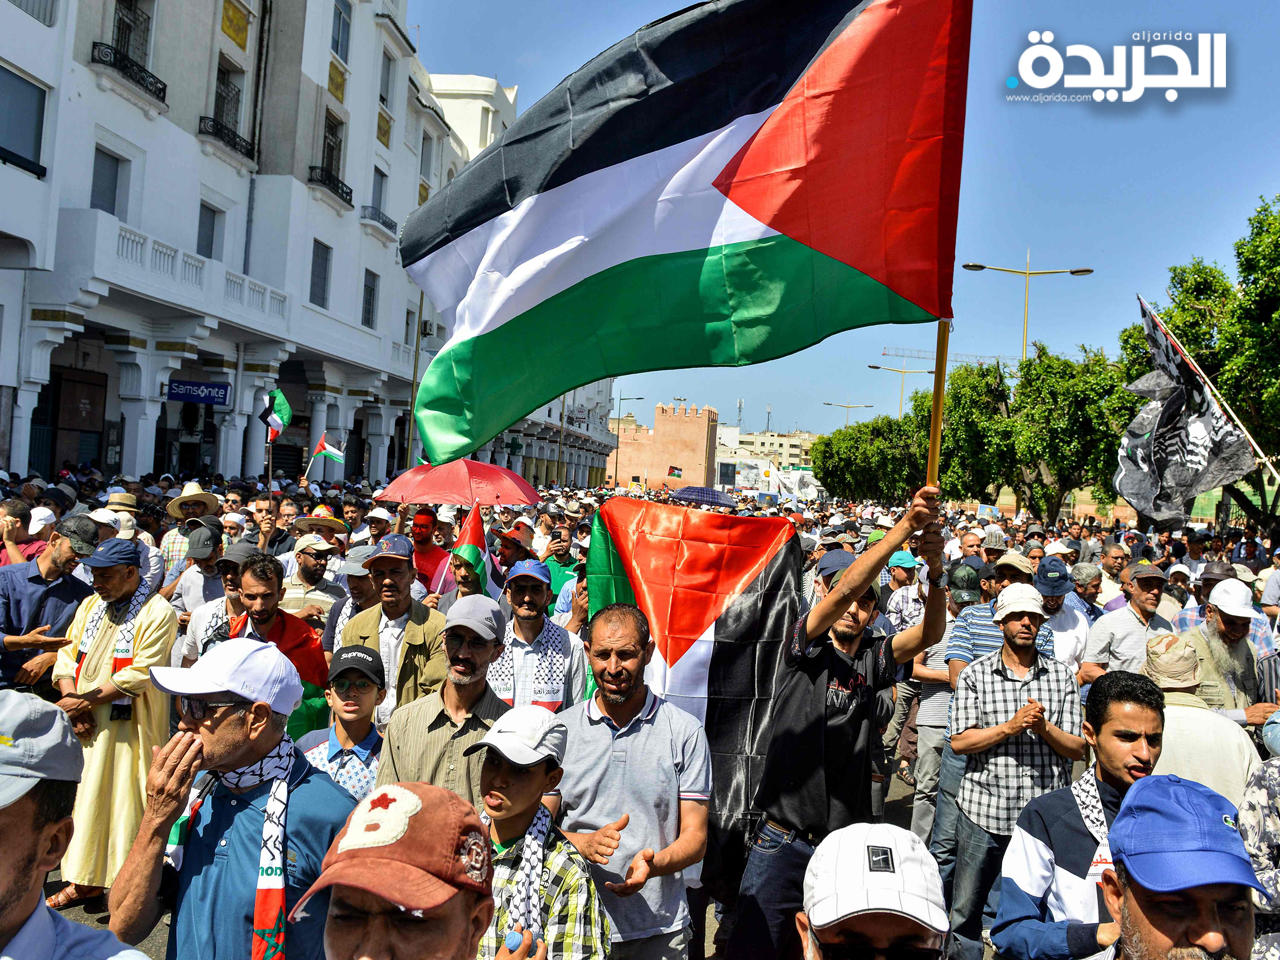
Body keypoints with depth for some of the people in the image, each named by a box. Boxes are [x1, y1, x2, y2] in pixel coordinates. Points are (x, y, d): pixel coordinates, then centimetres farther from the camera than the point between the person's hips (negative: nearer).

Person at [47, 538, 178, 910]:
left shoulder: (158, 613, -12)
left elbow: (139, 674, -17)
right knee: (84, 795, 13)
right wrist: (73, 702, -7)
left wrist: (85, 700, -15)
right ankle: (84, 879, 28)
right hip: (86, 724, 6)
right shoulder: (91, 604, 10)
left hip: (131, 725, -6)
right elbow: (67, 656, 8)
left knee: (127, 797, -1)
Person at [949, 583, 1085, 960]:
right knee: (966, 913, 10)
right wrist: (1011, 726, -17)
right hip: (984, 810, -1)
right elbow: (959, 742, -6)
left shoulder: (1062, 675, 6)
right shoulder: (975, 674, 1)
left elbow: (1077, 748, 4)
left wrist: (1044, 727, -15)